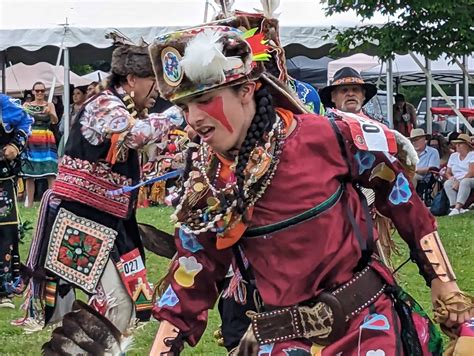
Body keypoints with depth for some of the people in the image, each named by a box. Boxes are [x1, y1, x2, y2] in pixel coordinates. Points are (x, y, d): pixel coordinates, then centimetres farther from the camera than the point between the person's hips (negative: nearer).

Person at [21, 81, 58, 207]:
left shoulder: (50, 105, 6)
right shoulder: (27, 105, 11)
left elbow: (55, 121, -9)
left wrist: (50, 113, -31)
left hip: (47, 141, -1)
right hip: (31, 141, 1)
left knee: (50, 172, -9)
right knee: (29, 174, 0)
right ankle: (29, 202, 5)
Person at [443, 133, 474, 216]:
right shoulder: (453, 156, 17)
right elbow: (448, 172, 17)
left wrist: (459, 182, -22)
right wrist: (450, 177, -7)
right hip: (456, 181, 5)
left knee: (465, 182, -38)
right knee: (447, 183, -27)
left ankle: (457, 208, -51)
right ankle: (456, 207, -43)